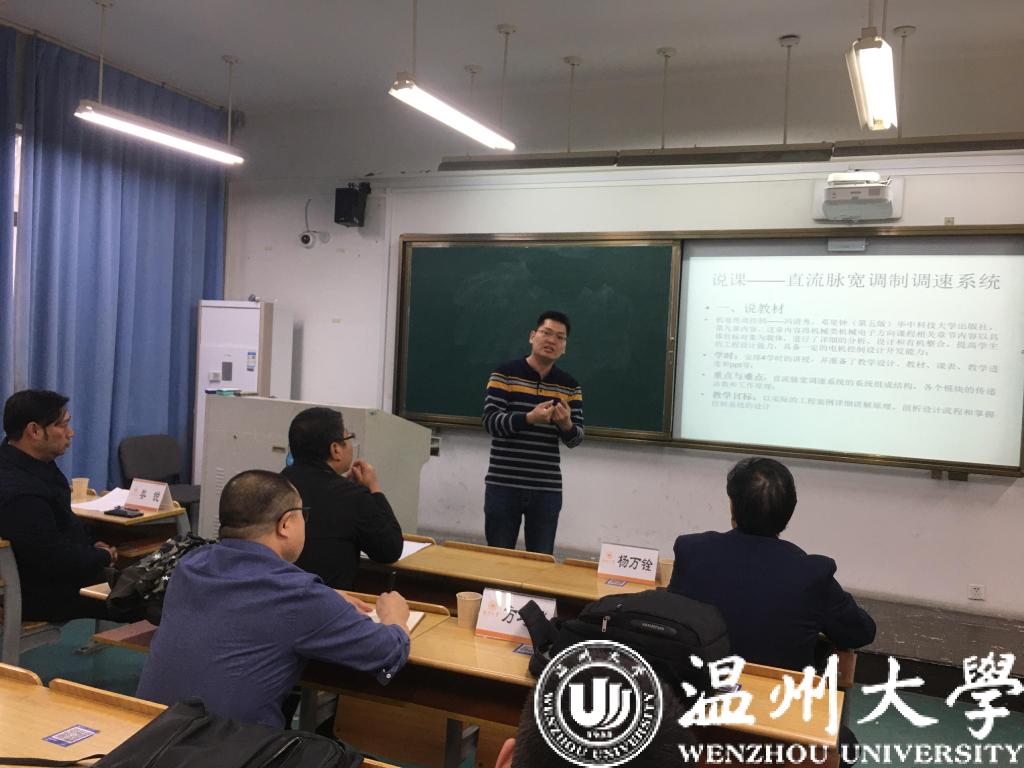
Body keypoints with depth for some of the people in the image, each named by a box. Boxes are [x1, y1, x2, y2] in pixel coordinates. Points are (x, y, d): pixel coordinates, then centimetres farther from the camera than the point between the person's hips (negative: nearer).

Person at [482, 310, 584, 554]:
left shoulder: (570, 386, 5)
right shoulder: (504, 374, -4)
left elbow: (575, 439, 3)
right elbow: (490, 422, -14)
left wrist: (566, 425, -20)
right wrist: (529, 418, -29)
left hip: (547, 490, 2)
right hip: (503, 486, -2)